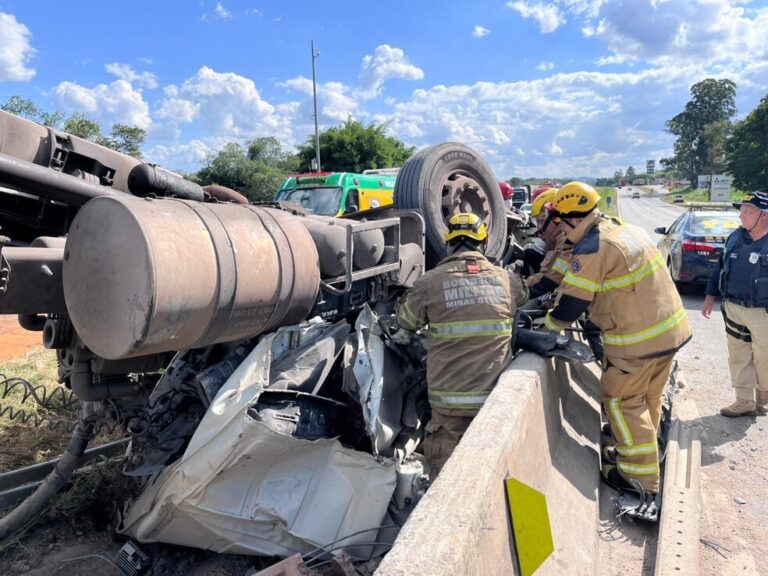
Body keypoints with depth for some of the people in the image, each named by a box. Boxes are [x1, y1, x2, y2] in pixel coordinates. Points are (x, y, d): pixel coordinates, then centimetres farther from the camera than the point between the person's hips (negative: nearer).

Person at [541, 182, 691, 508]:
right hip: (672, 328, 9)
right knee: (649, 398, 22)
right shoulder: (627, 230, 8)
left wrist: (545, 325, 1)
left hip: (636, 341, -9)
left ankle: (641, 478, 15)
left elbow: (571, 305, -16)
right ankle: (642, 453, 41)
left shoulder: (592, 249, -21)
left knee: (622, 401, 7)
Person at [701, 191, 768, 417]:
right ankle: (745, 402, 25)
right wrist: (710, 295, 13)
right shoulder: (735, 237, 4)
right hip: (733, 308, 5)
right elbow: (721, 266, 13)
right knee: (738, 358, 12)